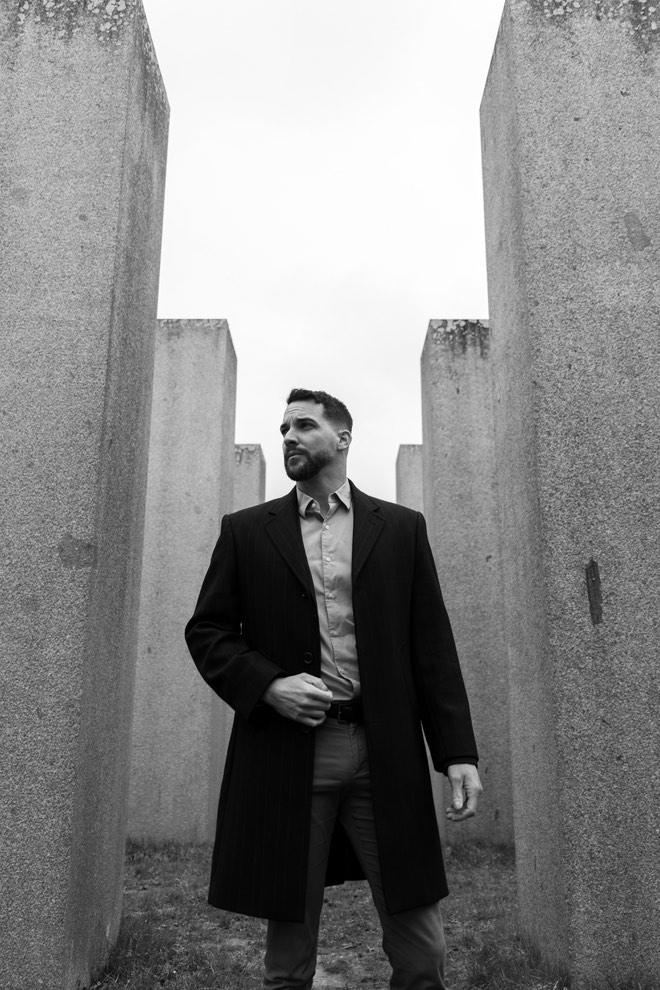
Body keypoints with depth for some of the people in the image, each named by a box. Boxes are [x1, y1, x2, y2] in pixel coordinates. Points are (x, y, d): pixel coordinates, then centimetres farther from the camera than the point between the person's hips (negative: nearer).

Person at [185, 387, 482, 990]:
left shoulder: (402, 528, 8)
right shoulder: (246, 531, 9)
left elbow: (433, 644, 4)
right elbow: (206, 630, 8)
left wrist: (458, 751, -4)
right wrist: (267, 685, -10)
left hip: (384, 754, 0)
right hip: (285, 752, 0)